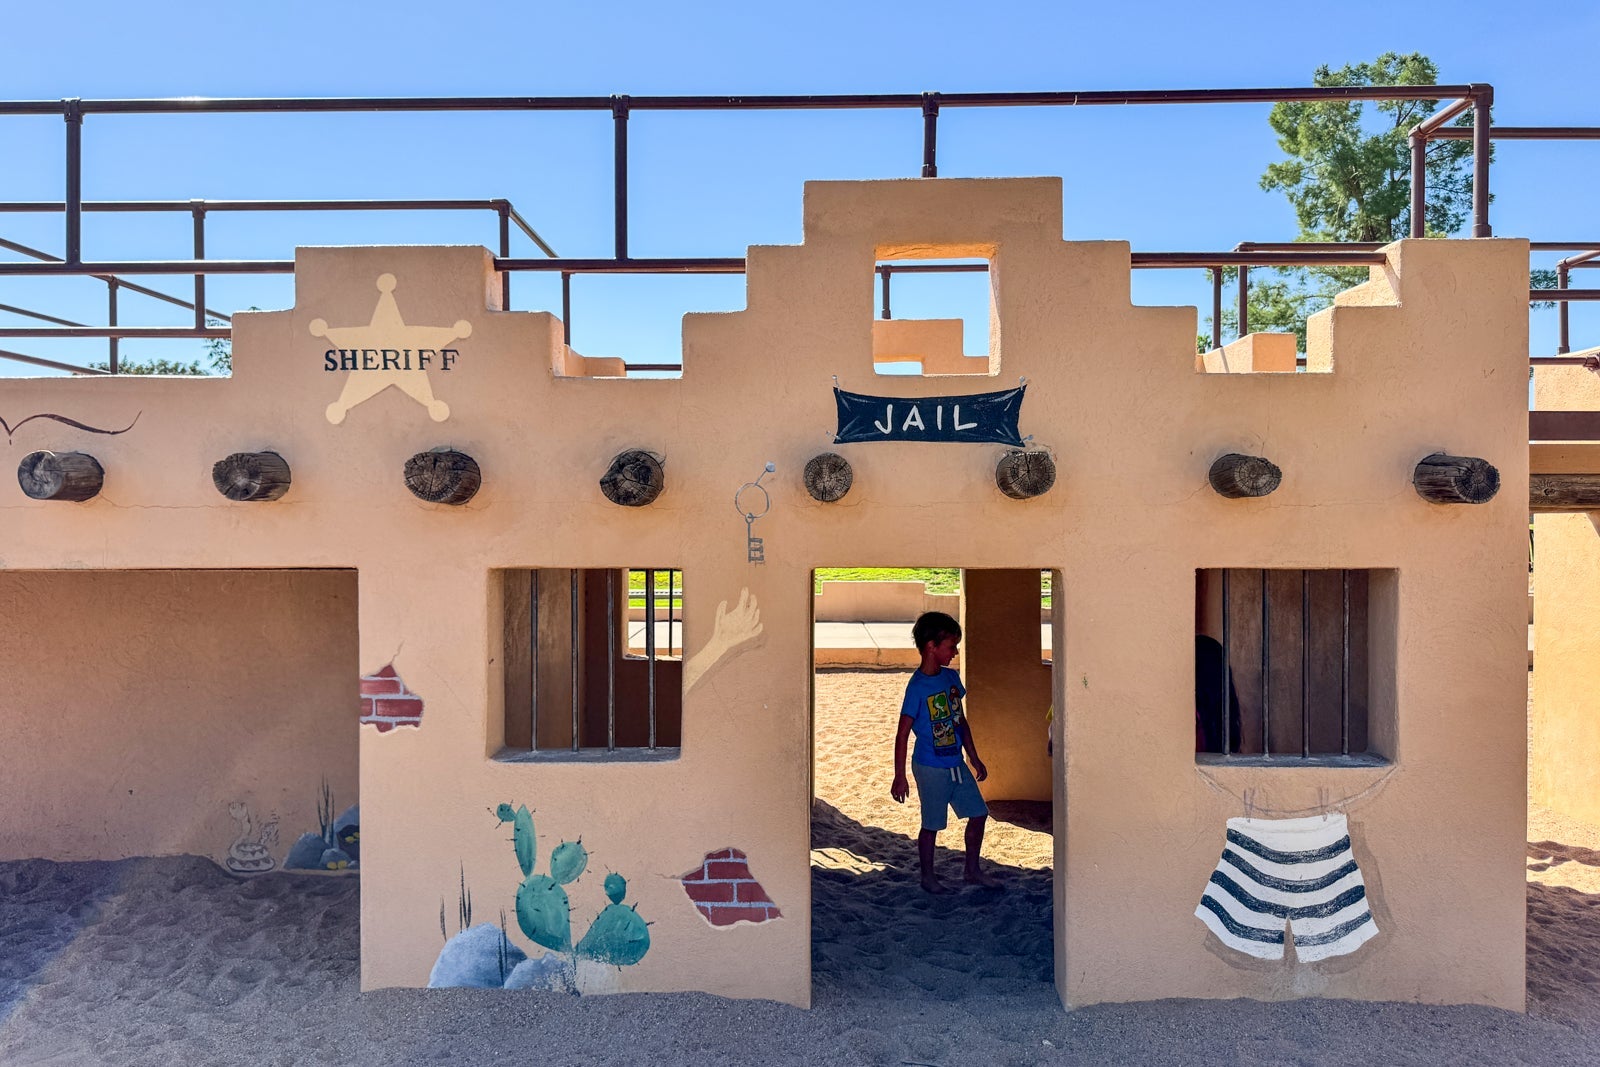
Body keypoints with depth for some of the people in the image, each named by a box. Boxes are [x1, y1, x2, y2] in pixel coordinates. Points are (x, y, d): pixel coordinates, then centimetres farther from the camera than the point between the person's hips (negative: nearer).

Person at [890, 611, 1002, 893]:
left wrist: (975, 759, 17)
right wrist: (899, 777, -16)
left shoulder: (952, 677, 4)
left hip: (956, 764, 7)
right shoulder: (917, 687, -18)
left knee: (978, 814, 12)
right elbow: (902, 734, -16)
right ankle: (928, 876, 27)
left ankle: (973, 870, 29)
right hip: (931, 768, -7)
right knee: (932, 825, 7)